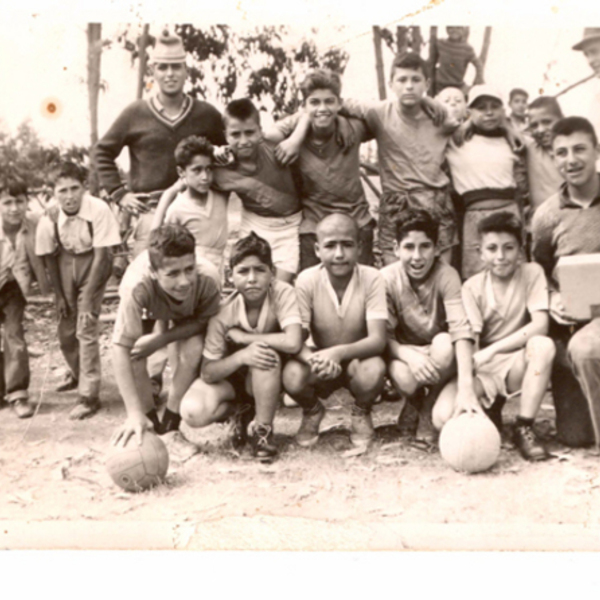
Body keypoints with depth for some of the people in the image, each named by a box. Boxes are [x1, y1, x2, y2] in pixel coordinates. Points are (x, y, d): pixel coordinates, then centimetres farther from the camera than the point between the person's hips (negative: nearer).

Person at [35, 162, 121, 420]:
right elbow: (49, 257, -5)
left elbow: (102, 254, -22)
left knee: (86, 328, -11)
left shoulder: (98, 210, -27)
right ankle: (77, 372, 44)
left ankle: (89, 395, -1)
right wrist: (60, 296, -2)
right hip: (66, 264, 4)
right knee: (66, 330, 13)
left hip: (93, 265, -3)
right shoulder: (50, 218, -19)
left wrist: (88, 297, -21)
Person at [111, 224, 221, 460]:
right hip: (147, 309, -1)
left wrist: (162, 339, -37)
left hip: (188, 315, 1)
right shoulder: (138, 286, -45)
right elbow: (120, 347, -44)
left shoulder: (206, 279, -41)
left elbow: (204, 321, -22)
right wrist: (134, 413, -48)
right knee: (135, 355, -23)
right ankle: (151, 426, 2)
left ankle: (170, 427, -3)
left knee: (192, 350, -24)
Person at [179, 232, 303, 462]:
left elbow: (293, 342, -39)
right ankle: (240, 412, 7)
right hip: (231, 376, 1)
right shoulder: (224, 312, -20)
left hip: (270, 378, -1)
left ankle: (262, 428, -15)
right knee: (193, 412, -27)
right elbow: (208, 373, -20)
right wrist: (241, 356, -39)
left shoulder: (283, 293, -23)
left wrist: (243, 337, -26)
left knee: (266, 353, -36)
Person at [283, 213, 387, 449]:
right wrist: (314, 360, -42)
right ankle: (312, 412, 8)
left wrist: (338, 353, -43)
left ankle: (361, 413, 3)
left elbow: (377, 340, -25)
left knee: (373, 371, -35)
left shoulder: (372, 278, -18)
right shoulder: (307, 281, -16)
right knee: (292, 376, -31)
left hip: (358, 359, -1)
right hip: (320, 363, 1)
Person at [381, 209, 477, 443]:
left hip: (438, 357, 0)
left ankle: (427, 411, -7)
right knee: (403, 376, -34)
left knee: (444, 343, -34)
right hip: (405, 353, 0)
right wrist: (410, 355, -39)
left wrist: (466, 388, -44)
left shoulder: (446, 275, -19)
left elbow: (460, 329, -31)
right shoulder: (387, 279, -15)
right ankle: (415, 403, 7)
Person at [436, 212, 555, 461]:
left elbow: (540, 325, -18)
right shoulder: (473, 287, -4)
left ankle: (524, 428, -19)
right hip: (482, 369, 0)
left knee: (543, 345, -34)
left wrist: (492, 350, -25)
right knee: (443, 417, -24)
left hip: (517, 362, 0)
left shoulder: (532, 273, -6)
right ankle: (488, 410, 11)